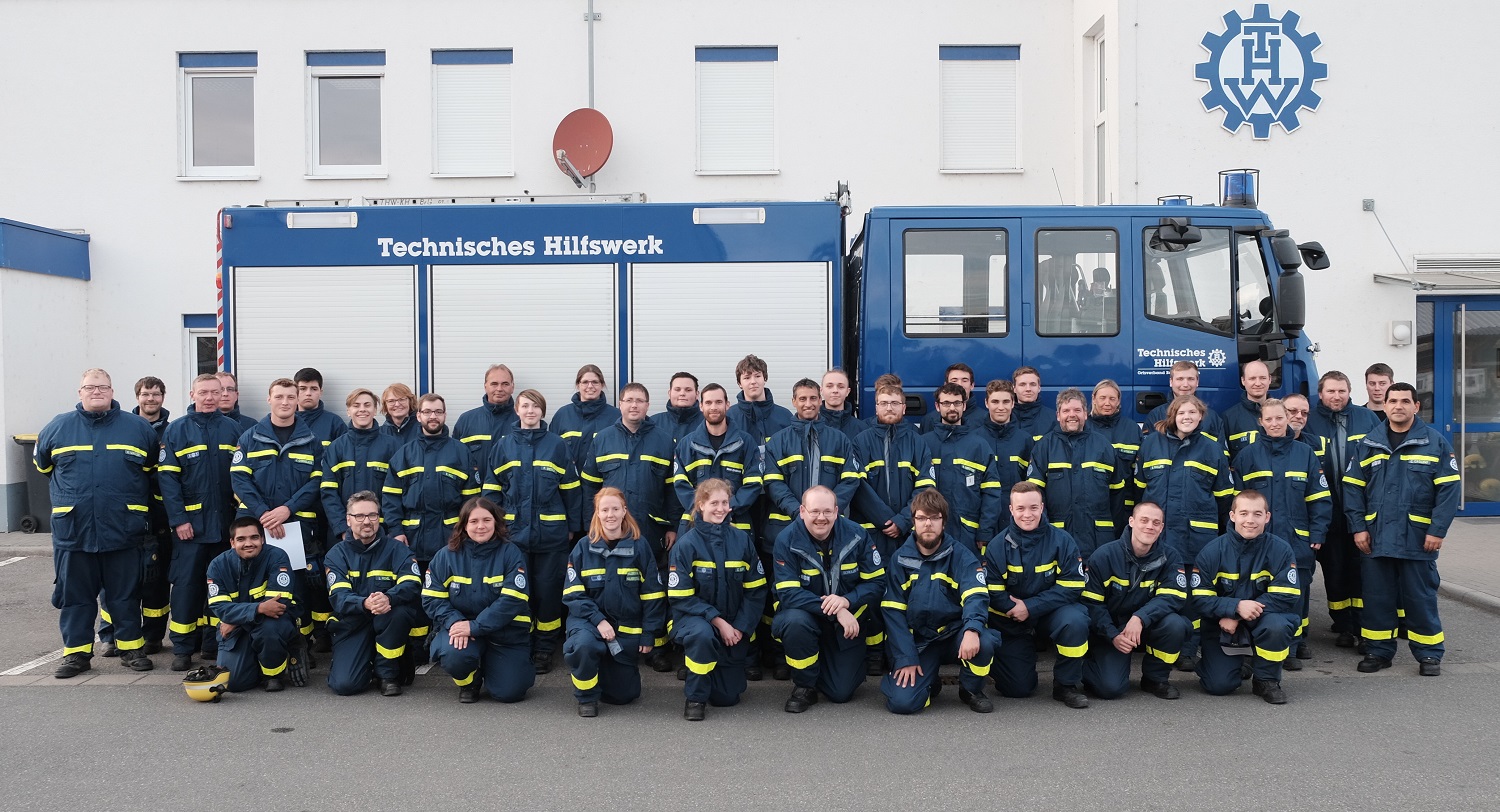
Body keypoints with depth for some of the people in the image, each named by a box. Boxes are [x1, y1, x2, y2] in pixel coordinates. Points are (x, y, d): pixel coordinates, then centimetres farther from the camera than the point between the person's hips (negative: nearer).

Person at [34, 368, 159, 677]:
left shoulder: (139, 428, 4)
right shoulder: (58, 427, 6)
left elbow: (154, 469, 17)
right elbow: (42, 465, 23)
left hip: (124, 532, -1)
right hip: (73, 531, 1)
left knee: (125, 594, 7)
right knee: (75, 594, 6)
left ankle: (131, 648, 16)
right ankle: (76, 652, 16)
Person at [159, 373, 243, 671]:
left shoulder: (233, 429, 7)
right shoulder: (176, 431, 1)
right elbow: (167, 477, -4)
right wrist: (179, 519, -11)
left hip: (226, 521, 2)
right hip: (191, 522, -2)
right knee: (187, 584, -2)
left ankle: (213, 643, 18)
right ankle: (182, 647, 6)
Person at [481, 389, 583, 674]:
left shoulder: (557, 445, 2)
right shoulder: (503, 446, 5)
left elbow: (571, 488, 4)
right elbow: (491, 489, 6)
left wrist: (573, 526, 2)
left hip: (550, 530, -1)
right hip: (513, 530, 1)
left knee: (548, 589, 4)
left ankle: (545, 648, 13)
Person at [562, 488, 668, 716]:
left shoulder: (639, 547, -4)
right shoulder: (583, 547, -4)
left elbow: (652, 595, -1)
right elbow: (573, 594, -8)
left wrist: (648, 634, -4)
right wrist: (598, 620, -20)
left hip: (627, 627, 2)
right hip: (589, 619, -1)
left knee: (624, 694, 5)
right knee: (583, 644, -37)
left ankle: (607, 669, 39)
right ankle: (586, 696, -8)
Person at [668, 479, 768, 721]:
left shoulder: (742, 540, -4)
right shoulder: (686, 544, -12)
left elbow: (756, 591, -1)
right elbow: (682, 597, -13)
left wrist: (740, 627, -11)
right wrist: (717, 621, -20)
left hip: (734, 625, 3)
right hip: (694, 617, -3)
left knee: (728, 696, 1)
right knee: (702, 635, -39)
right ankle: (695, 696, -14)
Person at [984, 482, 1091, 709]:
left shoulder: (1062, 541, -11)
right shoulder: (997, 546, -8)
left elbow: (1071, 587, -15)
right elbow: (993, 592, -9)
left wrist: (1031, 607, -21)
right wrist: (1016, 608, -24)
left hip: (1052, 612, 0)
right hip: (1011, 621, 0)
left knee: (1075, 621, -34)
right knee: (1017, 689, -5)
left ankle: (1067, 684, -11)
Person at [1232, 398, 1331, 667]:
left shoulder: (1305, 453, 6)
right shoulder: (1248, 455, 3)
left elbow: (1319, 498, 6)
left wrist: (1318, 533, -1)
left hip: (1298, 539, 1)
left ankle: (1295, 643, 16)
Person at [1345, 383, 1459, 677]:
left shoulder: (1435, 442, 0)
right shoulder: (1368, 444, 7)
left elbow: (1448, 489, -4)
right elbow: (1353, 487, 6)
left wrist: (1438, 530, -10)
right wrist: (1358, 527, -2)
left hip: (1418, 538, -2)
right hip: (1375, 538, 3)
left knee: (1420, 597, 5)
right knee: (1377, 597, 9)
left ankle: (1429, 653, 17)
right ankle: (1379, 651, 20)